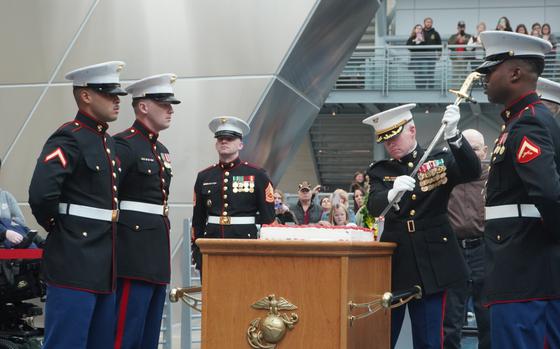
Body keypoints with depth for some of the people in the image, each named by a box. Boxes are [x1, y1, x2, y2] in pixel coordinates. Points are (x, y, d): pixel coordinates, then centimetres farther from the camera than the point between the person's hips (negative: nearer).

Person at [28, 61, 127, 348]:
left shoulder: (109, 142, 16)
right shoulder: (68, 139, -12)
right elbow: (41, 195, -26)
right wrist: (57, 226, -11)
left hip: (105, 266, 9)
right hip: (75, 262, -9)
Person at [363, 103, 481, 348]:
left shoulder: (440, 161, 4)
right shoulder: (380, 172, 8)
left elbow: (472, 172, -15)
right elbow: (373, 207, -10)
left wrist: (453, 135, -30)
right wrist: (392, 193, -33)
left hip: (432, 262, -2)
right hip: (394, 262, 2)